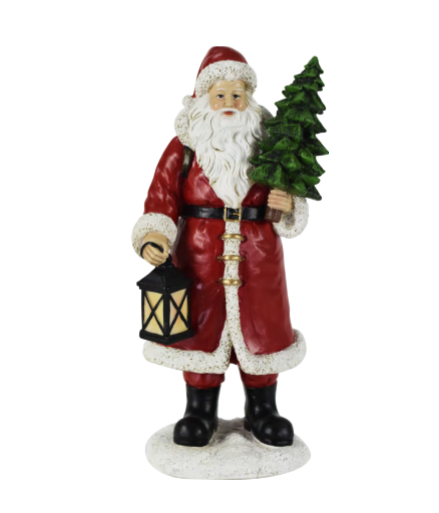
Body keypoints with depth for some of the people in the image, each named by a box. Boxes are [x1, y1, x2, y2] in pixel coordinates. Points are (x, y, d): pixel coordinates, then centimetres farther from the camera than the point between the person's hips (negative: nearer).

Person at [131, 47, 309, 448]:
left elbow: (291, 204, 9)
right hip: (199, 258, -1)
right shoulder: (183, 147, -1)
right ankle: (200, 412, 26)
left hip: (258, 261, 2)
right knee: (200, 331, 7)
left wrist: (289, 206, -15)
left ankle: (262, 411, 29)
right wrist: (154, 237, -23)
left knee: (260, 330, 10)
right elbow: (162, 198, -6)